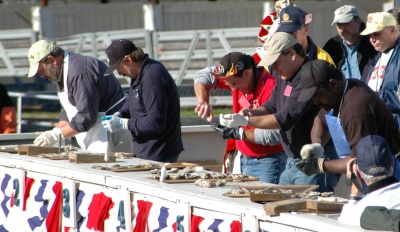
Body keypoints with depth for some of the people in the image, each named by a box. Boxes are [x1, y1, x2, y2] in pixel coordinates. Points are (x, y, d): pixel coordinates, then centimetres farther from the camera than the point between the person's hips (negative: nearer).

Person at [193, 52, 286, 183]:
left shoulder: (270, 87, -21)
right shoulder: (237, 78, 2)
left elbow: (275, 134, -25)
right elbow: (203, 75, 11)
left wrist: (239, 134, -23)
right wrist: (203, 101, -7)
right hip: (244, 160, 7)